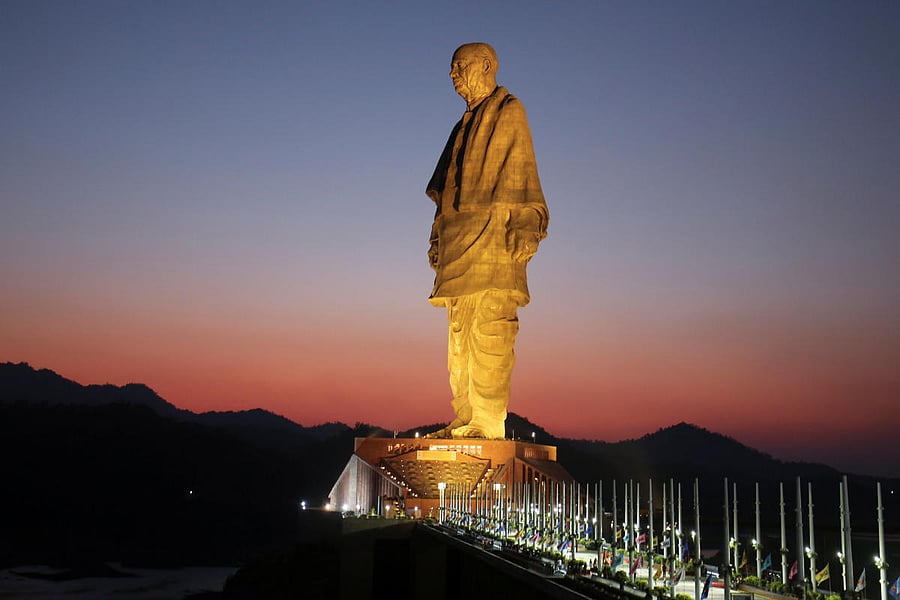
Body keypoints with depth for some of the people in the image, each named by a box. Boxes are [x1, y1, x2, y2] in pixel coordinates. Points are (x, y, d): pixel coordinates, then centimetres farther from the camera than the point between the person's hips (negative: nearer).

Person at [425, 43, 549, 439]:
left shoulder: (509, 112, 3)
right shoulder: (467, 124, 25)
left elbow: (522, 172, -7)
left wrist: (523, 226, -17)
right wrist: (439, 236, 17)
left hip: (493, 233, -8)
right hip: (460, 236, 8)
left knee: (488, 330, -13)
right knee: (460, 333, 4)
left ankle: (489, 423, -14)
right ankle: (466, 420, 7)